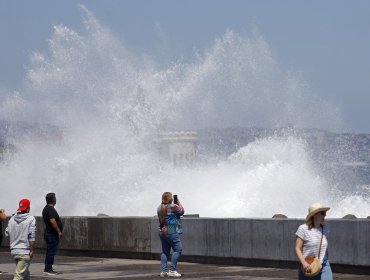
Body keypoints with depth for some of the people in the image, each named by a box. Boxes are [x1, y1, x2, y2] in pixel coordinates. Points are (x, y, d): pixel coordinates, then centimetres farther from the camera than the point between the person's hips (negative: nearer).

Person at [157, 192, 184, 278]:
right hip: (171, 232, -7)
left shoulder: (159, 208, 8)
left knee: (165, 251, 12)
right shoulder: (173, 207, -12)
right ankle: (172, 270, -7)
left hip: (162, 231, 7)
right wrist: (179, 203, 17)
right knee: (178, 249, -1)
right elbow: (181, 211, 3)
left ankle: (163, 271, 8)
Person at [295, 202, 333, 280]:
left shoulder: (325, 229, 7)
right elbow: (298, 249, -11)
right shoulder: (303, 229, -8)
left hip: (324, 267, 4)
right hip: (308, 268, -4)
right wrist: (304, 263, -23)